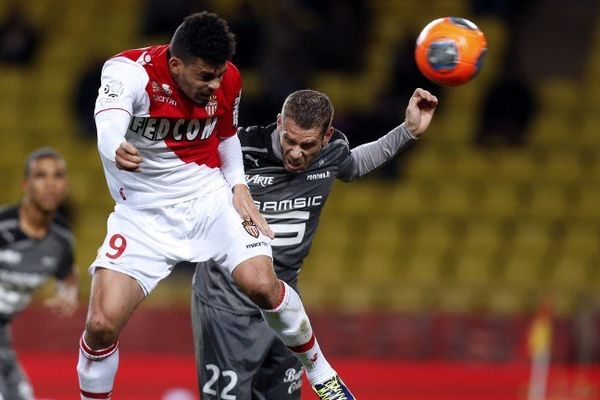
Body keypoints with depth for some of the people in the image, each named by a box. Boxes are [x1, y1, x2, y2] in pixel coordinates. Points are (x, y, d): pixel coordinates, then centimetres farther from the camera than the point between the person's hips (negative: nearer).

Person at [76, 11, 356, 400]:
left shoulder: (227, 79, -7)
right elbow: (109, 127, -44)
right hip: (144, 212, -2)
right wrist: (117, 151, -67)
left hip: (210, 196, 2)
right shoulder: (129, 70, -23)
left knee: (262, 284, -20)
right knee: (102, 324, -16)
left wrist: (239, 186, -2)